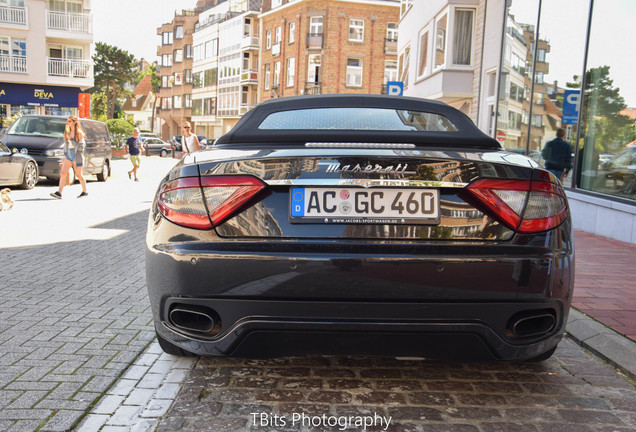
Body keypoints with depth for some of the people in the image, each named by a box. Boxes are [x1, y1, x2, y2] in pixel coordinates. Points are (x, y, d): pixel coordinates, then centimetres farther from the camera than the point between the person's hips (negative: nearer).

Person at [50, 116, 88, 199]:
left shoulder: (79, 133, -5)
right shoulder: (68, 132, 14)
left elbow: (82, 145, -11)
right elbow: (66, 144, 21)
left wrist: (71, 139, -16)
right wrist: (65, 155, 19)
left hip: (77, 155, -6)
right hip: (69, 155, 6)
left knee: (78, 174, 3)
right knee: (63, 173, -8)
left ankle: (85, 192, 20)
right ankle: (59, 192, -14)